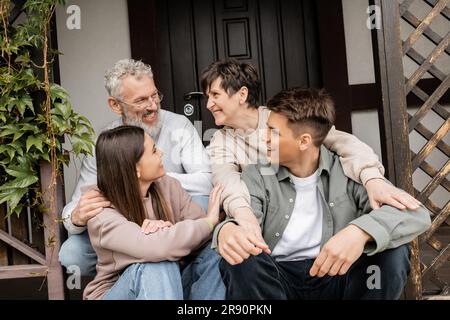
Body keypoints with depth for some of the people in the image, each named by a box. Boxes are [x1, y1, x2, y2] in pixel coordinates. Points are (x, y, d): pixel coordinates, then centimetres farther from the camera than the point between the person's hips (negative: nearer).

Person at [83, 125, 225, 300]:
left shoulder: (168, 186, -4)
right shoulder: (102, 215, -23)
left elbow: (200, 231, -10)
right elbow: (156, 247, -39)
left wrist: (168, 228, -32)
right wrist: (210, 220, -26)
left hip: (168, 285, 5)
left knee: (213, 254, -21)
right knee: (156, 266, -35)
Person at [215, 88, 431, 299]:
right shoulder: (256, 175, 1)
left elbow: (416, 214, -15)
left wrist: (361, 231, -36)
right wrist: (228, 230, -42)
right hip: (278, 279, 0)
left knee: (393, 252, -24)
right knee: (240, 258, -31)